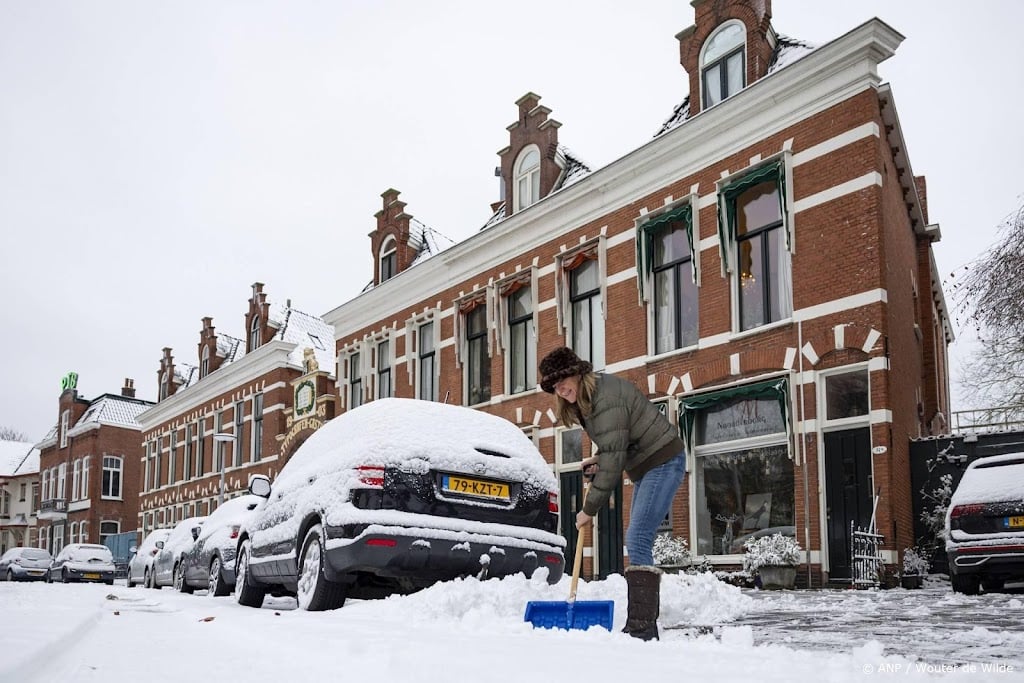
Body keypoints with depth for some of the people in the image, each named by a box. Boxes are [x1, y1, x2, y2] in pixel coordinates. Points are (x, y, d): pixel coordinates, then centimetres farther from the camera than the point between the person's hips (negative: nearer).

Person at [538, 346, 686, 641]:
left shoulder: (605, 398, -24)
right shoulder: (584, 399, 8)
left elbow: (613, 459, -26)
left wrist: (590, 508, -21)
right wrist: (598, 458, 0)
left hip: (664, 462, -11)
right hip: (645, 467, 11)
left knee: (637, 540, -17)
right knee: (639, 543, 8)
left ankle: (641, 626, -18)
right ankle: (646, 625, 12)